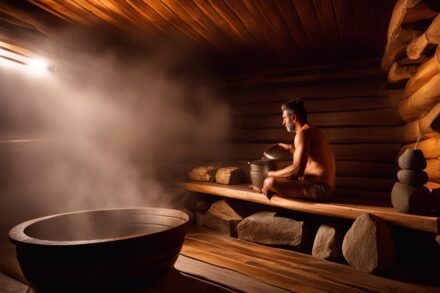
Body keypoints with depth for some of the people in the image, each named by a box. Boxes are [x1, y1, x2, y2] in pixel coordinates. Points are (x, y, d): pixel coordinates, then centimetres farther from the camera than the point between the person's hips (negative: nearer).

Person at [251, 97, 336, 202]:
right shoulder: (312, 131, 17)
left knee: (270, 182, -15)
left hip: (318, 189, -11)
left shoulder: (303, 132, -14)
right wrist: (291, 149, 28)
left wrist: (271, 174, -9)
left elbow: (297, 170, -23)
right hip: (324, 188, 11)